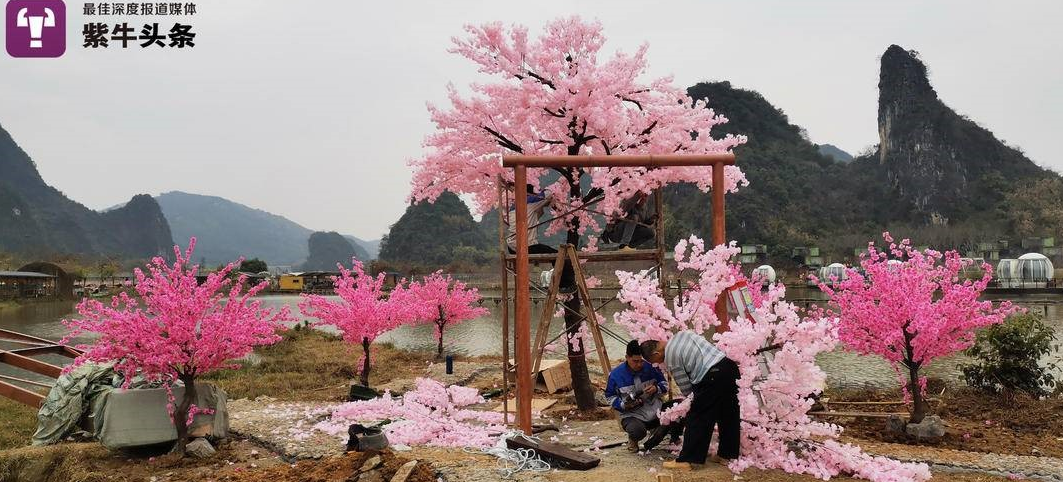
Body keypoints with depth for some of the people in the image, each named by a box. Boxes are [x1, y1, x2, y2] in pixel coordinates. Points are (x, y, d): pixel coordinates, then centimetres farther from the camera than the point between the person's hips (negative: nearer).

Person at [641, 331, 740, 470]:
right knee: (729, 414, 17)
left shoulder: (670, 357, -4)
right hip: (729, 365, 8)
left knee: (697, 418, 1)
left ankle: (685, 460, 6)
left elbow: (686, 388, 1)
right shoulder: (683, 333, 16)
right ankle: (726, 454, 28)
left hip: (712, 376, -8)